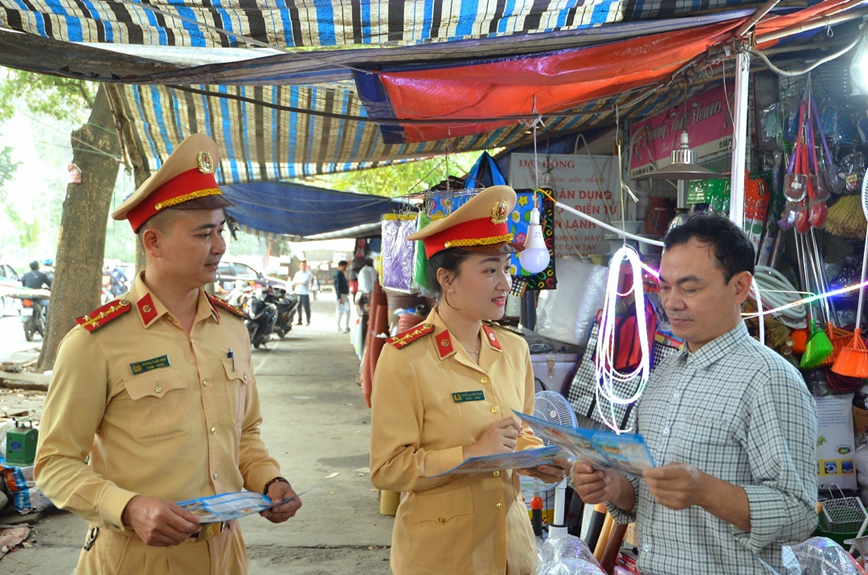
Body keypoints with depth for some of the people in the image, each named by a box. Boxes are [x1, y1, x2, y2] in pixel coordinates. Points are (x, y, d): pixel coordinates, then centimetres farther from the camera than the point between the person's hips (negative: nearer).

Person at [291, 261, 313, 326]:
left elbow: (305, 281, -13)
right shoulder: (297, 273, 16)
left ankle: (308, 321, -1)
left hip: (305, 293, -5)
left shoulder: (309, 273, 0)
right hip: (297, 293, 5)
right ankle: (299, 321, 12)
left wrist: (298, 282, 1)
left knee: (306, 308, -6)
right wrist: (301, 282, -7)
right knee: (298, 308, 5)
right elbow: (293, 283, 11)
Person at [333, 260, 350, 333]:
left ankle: (346, 327, 17)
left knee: (347, 311, 11)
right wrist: (339, 298, -22)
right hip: (340, 295, -10)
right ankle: (338, 328, 1)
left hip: (345, 294, 10)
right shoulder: (337, 274, -14)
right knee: (339, 311, -5)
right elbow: (337, 287, -18)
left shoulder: (342, 274, 16)